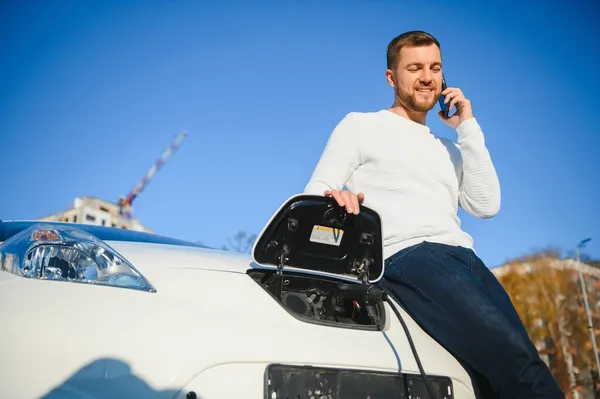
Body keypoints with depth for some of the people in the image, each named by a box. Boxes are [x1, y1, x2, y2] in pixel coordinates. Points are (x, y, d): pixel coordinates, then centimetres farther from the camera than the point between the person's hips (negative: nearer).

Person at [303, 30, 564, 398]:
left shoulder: (449, 148, 30)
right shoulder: (360, 125, 15)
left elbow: (486, 206, 14)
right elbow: (315, 196, 6)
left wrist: (468, 129, 13)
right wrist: (335, 197, -20)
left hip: (465, 258, 6)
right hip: (407, 257, -6)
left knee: (512, 367, -15)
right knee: (513, 356, -27)